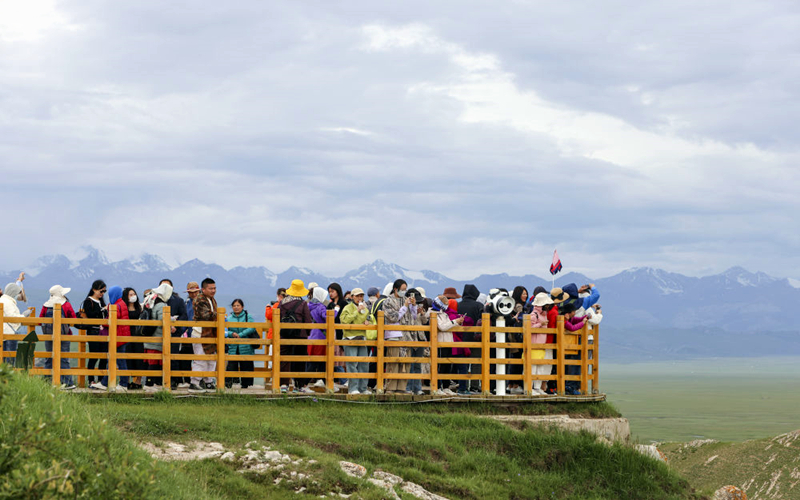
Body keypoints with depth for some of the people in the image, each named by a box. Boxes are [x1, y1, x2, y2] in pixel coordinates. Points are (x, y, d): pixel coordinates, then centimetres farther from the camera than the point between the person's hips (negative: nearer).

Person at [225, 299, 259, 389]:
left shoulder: (248, 317, 3)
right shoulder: (229, 318, 11)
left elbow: (252, 328, -10)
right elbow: (225, 331, 6)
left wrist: (240, 335, -17)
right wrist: (232, 334, -15)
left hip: (245, 347, -1)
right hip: (233, 347, 1)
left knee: (246, 366, 2)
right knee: (231, 364, -10)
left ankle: (245, 383, 11)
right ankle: (229, 381, -8)